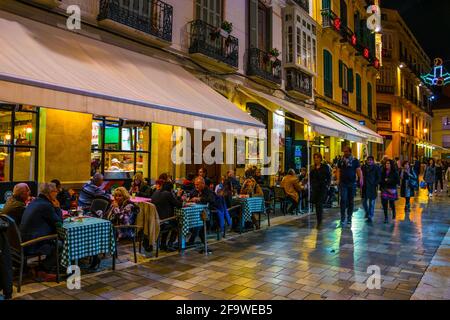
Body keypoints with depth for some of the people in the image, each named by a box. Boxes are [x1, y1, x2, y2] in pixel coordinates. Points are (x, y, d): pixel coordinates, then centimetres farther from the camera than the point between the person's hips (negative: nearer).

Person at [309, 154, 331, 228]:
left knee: (319, 204, -13)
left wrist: (327, 185, -9)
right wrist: (311, 185, 5)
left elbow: (329, 177, 0)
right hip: (315, 188, 4)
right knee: (317, 205, 7)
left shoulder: (325, 167, 1)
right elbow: (310, 178, 16)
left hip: (323, 188, -4)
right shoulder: (312, 168, 11)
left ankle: (319, 222, -10)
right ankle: (319, 221, 20)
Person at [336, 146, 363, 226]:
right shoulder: (341, 161, 8)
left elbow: (358, 170, -4)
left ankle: (349, 218, 19)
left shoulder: (355, 161, 2)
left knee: (351, 201, 8)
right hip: (343, 183, 0)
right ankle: (342, 218, -7)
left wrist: (361, 179, -19)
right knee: (343, 200, -9)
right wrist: (338, 179, -5)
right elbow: (338, 170, 8)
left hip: (352, 183, 0)